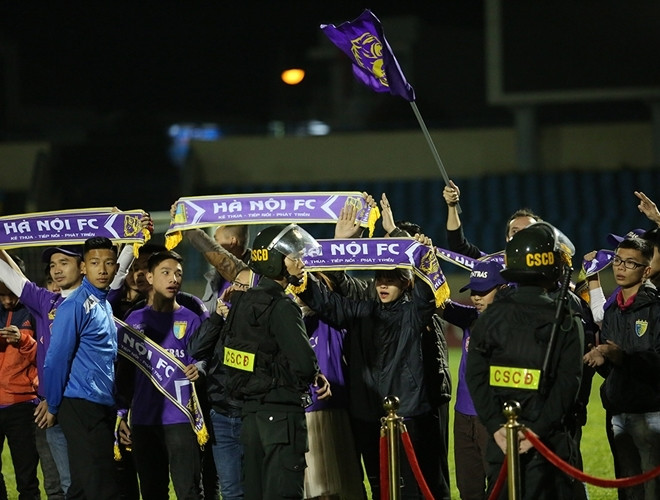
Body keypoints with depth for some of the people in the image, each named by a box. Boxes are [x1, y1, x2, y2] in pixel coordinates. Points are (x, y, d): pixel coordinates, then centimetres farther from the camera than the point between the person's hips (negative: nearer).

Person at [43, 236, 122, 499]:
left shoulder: (105, 305, 15)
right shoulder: (76, 305, -12)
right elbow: (56, 359, -12)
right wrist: (53, 407, -6)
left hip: (104, 408, 8)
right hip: (81, 408, -8)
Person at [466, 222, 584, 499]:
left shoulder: (490, 317, 3)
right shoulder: (565, 321, -4)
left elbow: (476, 377, -4)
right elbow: (567, 383, -12)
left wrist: (497, 426, -9)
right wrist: (537, 429, -14)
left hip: (500, 438, 2)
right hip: (548, 444, -2)